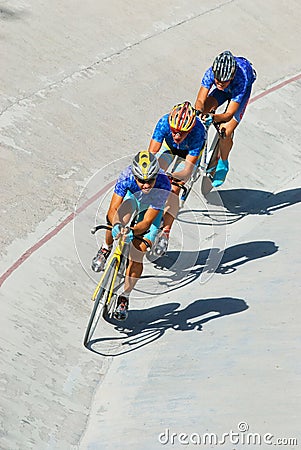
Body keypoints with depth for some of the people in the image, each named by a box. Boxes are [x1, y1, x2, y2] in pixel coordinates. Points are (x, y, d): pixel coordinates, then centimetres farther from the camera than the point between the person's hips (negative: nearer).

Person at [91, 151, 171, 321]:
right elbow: (113, 209, -34)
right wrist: (116, 225, -54)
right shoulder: (127, 175, -36)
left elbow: (147, 222, -36)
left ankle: (124, 298, 7)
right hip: (133, 197, 2)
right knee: (121, 215, -33)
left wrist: (132, 231, -54)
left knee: (137, 256, -13)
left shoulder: (163, 184, -39)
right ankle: (106, 249, 1)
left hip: (153, 206, -2)